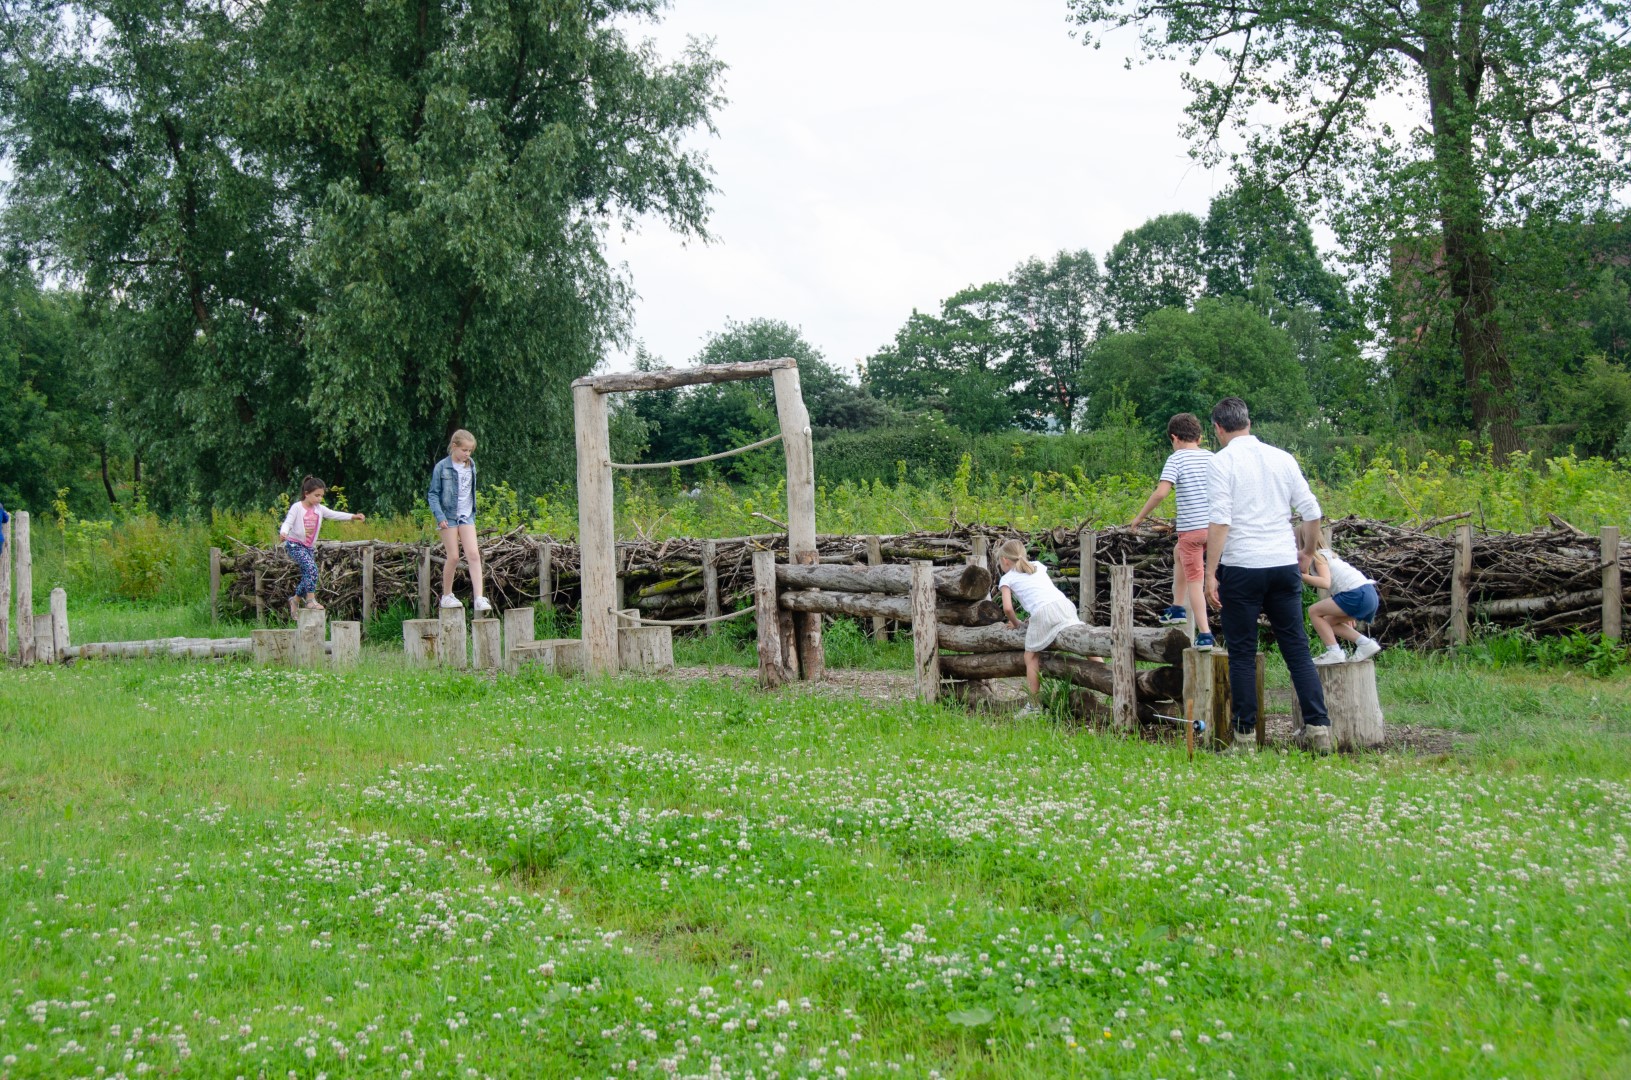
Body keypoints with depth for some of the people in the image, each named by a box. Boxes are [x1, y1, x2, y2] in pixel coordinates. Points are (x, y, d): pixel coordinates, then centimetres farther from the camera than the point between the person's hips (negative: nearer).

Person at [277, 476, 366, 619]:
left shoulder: (319, 509, 8)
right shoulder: (297, 507, -9)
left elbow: (334, 515, 2)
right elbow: (288, 522, -16)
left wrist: (353, 517, -10)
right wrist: (283, 533, -38)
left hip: (309, 547, 7)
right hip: (295, 544, -7)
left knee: (307, 577, 6)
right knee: (311, 568, -26)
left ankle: (295, 600, 26)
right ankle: (311, 599, -24)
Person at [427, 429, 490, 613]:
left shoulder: (471, 466, 8)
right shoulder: (442, 467, -7)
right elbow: (433, 494, -5)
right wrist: (440, 516, -14)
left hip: (466, 516, 4)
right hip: (448, 516, -4)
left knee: (474, 554, -9)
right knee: (453, 556, -3)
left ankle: (479, 598, -13)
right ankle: (446, 596, 14)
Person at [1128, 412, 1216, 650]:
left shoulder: (1176, 459, -6)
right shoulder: (1212, 458, 10)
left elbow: (1161, 492, -18)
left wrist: (1140, 517, -7)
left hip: (1191, 527, -6)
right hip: (1215, 526, 6)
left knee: (1194, 581, 3)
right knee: (1178, 552, 31)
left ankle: (1205, 634, -2)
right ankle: (1178, 608, 33)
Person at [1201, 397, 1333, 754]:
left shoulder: (1223, 461, -5)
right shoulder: (1282, 458, 9)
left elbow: (1220, 521, -13)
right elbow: (1312, 513, 10)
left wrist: (1211, 573, -11)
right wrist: (1306, 553, 26)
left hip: (1242, 567, -4)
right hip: (1285, 565, 4)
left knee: (1242, 654, 3)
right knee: (1297, 648, 8)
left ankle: (1245, 736, 6)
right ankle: (1318, 727, 3)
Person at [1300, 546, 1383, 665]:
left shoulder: (1318, 557, -1)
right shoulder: (1326, 556, 26)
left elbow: (1325, 583, -17)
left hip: (1358, 595, -10)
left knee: (1314, 612, -1)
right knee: (1329, 621, 21)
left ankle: (1334, 652, -5)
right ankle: (1366, 644, 11)